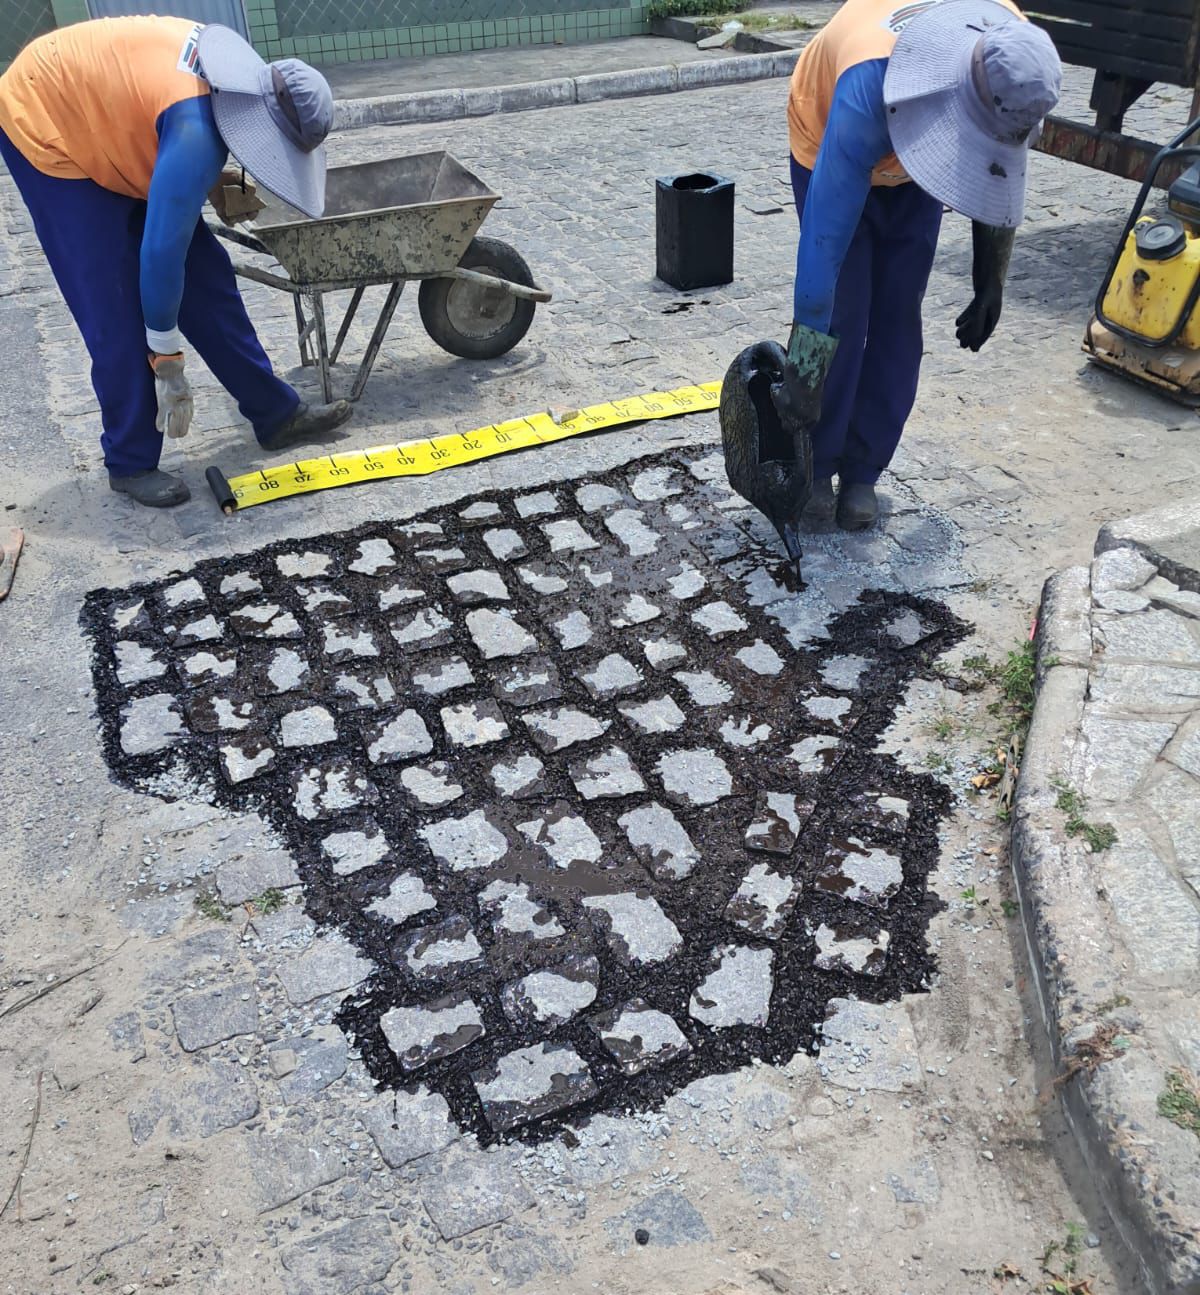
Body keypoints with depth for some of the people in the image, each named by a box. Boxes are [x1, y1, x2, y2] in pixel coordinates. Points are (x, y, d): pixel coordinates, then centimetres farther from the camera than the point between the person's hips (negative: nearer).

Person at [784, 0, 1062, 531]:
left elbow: (1001, 173, -8)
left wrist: (991, 284, -5)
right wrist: (803, 373, -44)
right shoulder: (870, 89, -44)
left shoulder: (1014, 57, -28)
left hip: (911, 176, 4)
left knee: (897, 322, -5)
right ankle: (814, 470, 3)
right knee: (842, 319, -13)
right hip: (832, 152, -4)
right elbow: (825, 237, -45)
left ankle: (862, 472, 7)